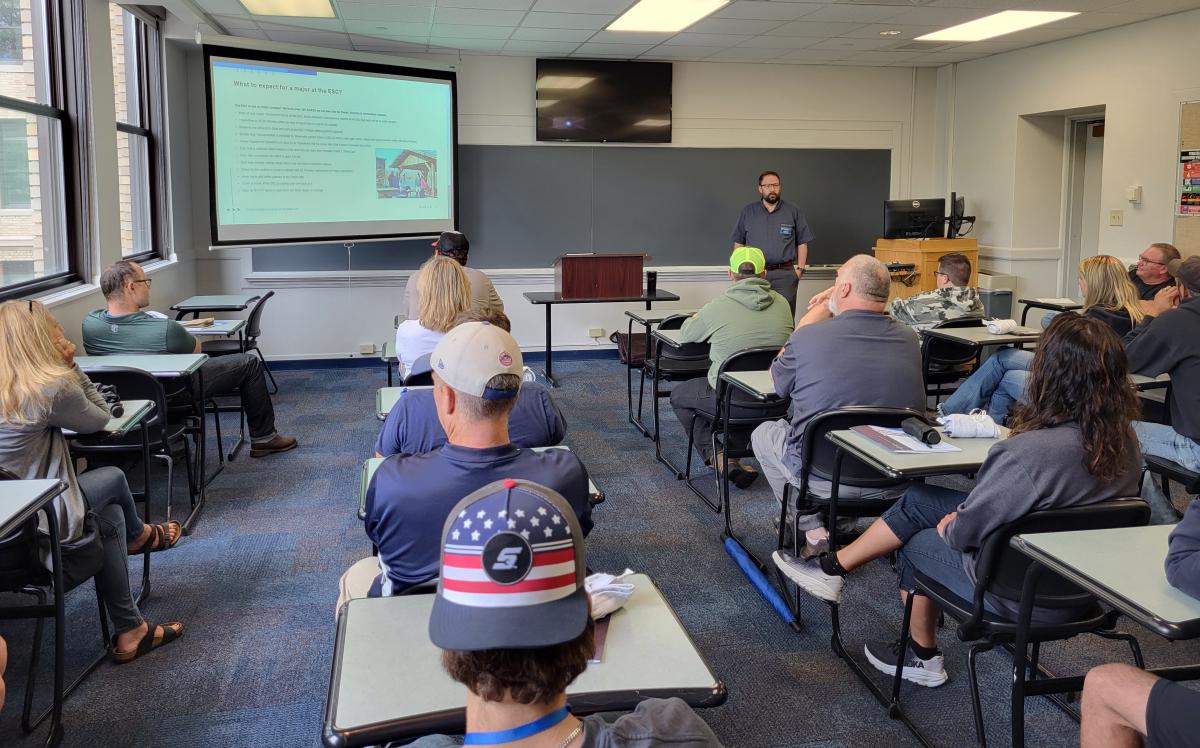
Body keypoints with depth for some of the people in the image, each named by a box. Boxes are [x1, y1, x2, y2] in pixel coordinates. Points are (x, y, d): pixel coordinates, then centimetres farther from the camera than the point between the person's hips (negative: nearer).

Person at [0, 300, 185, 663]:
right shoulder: (51, 387, -19)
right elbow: (100, 418, -1)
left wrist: (65, 367, 8)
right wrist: (72, 365, -2)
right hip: (35, 523, -7)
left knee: (110, 515, 24)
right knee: (114, 478, 20)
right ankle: (138, 535, 48)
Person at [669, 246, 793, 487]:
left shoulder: (718, 307, -11)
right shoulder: (782, 304, 0)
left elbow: (685, 334, 6)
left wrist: (696, 319, 30)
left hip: (732, 399, -5)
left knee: (678, 395, 21)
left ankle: (719, 458, 8)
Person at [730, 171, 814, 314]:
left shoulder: (794, 212, 6)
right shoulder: (747, 212, 9)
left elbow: (802, 243, 7)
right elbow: (738, 243, 11)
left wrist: (799, 269, -1)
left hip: (785, 275, -1)